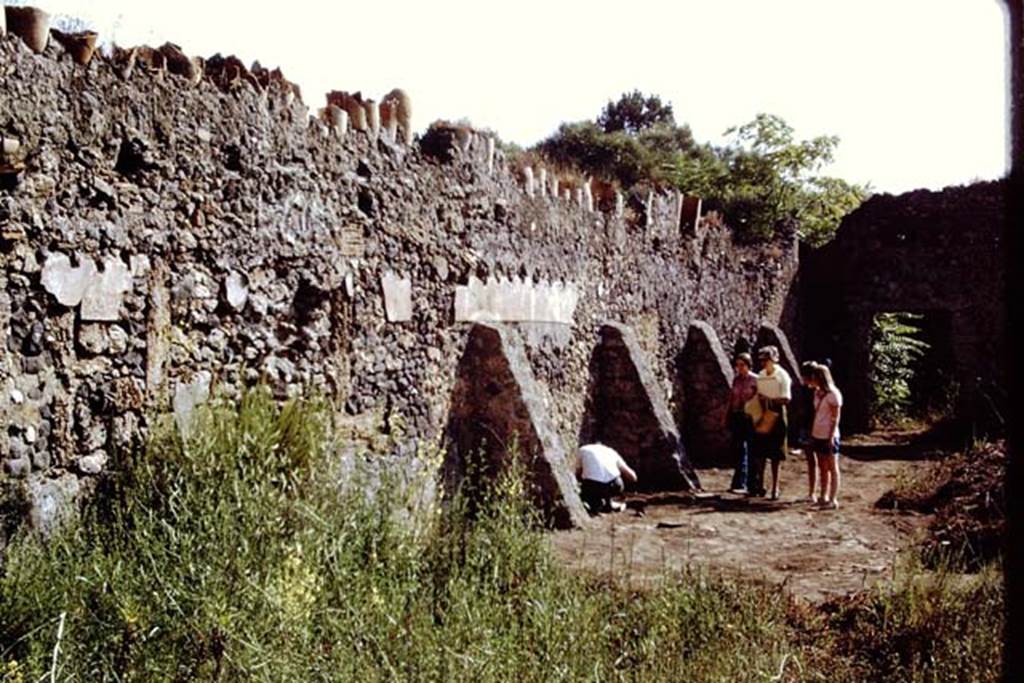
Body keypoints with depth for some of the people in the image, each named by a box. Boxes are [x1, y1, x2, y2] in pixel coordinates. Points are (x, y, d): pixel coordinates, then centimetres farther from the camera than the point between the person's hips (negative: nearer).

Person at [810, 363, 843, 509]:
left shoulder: (833, 394, -12)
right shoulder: (817, 393, 10)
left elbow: (835, 418, -13)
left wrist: (831, 437, -17)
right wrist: (812, 433, 9)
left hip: (828, 436, -8)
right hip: (817, 435, 8)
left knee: (832, 468, -1)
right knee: (822, 467, 12)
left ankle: (833, 500, 2)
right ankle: (824, 497, 19)